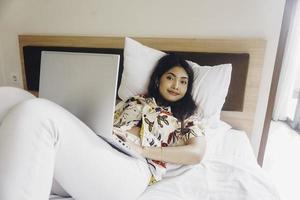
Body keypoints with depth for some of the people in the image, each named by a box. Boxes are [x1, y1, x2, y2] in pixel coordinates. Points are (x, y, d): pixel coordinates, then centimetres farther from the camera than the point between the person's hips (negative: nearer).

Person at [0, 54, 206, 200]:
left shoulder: (190, 117, 19)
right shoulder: (137, 101, 28)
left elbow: (197, 153, 0)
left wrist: (143, 149, -5)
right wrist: (128, 131, 1)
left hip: (132, 171, -4)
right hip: (90, 156, 5)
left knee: (34, 112, -24)